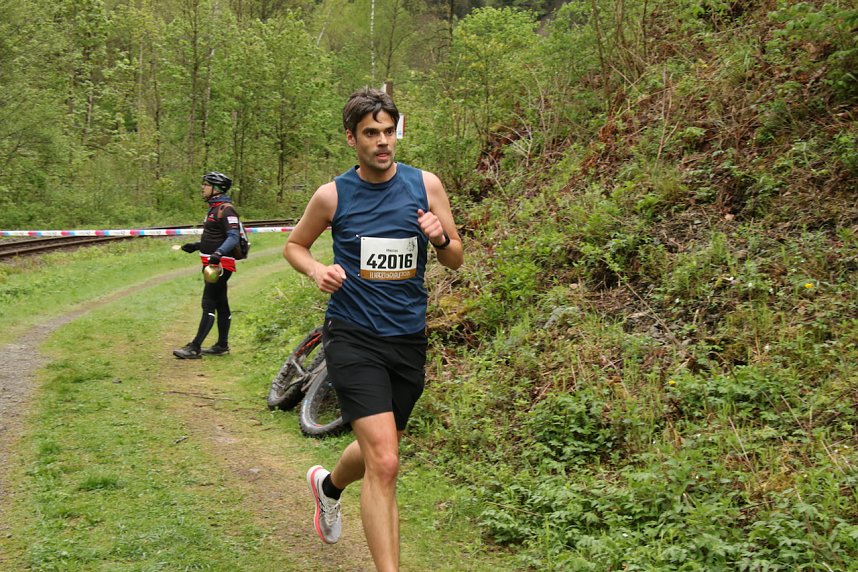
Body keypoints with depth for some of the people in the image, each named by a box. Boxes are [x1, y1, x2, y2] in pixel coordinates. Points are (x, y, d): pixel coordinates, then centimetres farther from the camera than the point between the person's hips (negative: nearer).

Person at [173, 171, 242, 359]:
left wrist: (218, 253, -38)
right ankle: (222, 345, 20)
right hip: (212, 264, 11)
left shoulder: (226, 210, -15)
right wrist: (196, 246, 22)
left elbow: (233, 237, -26)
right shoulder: (214, 208, 17)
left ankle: (195, 348, -12)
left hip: (220, 265, -10)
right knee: (221, 304, 13)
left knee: (209, 305, -10)